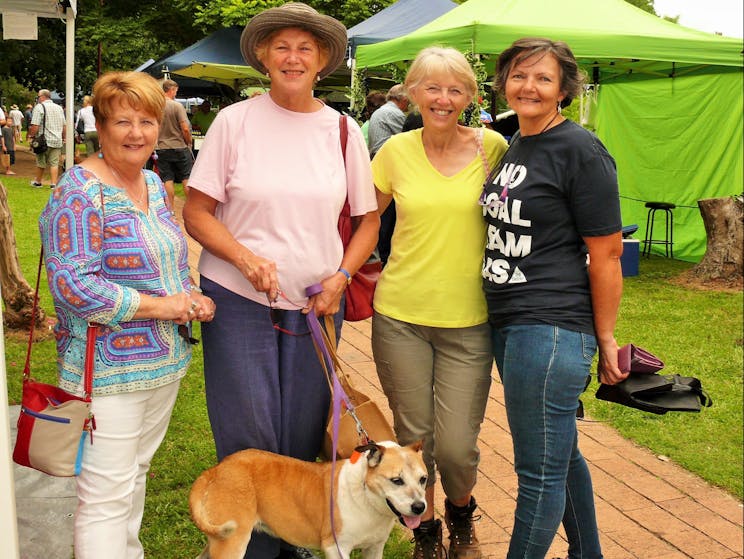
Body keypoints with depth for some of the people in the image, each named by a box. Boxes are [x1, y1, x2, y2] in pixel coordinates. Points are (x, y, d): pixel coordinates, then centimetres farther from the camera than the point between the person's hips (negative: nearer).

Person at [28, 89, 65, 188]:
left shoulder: (39, 107, -8)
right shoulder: (59, 108, 12)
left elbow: (35, 126, -15)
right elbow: (64, 126, 16)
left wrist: (31, 136, -4)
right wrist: (64, 138, 26)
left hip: (44, 140, -4)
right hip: (57, 141, 4)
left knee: (41, 163, 10)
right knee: (54, 163, 4)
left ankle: (37, 182, 25)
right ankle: (54, 183, -2)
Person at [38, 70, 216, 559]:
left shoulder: (153, 183, 9)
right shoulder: (81, 192, -16)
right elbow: (73, 285, -23)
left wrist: (191, 296, -1)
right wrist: (160, 305, -20)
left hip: (164, 363, 8)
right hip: (108, 370, -8)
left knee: (137, 476, 22)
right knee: (107, 497, -1)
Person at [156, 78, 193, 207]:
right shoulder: (177, 106, -11)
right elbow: (185, 129, -15)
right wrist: (189, 143, 0)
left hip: (162, 149, 3)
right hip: (180, 147, -3)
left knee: (168, 180, 6)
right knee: (187, 179, 4)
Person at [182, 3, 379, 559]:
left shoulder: (342, 130, 3)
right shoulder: (234, 122, -4)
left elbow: (368, 218, 9)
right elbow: (197, 212, -4)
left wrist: (341, 275, -7)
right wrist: (247, 259, -19)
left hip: (316, 304, 3)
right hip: (238, 300, -2)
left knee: (304, 435, 11)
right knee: (247, 435, 1)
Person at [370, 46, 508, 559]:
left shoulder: (492, 147, -2)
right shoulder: (396, 150, 1)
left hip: (469, 320, -1)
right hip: (400, 314, 1)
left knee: (456, 447, -2)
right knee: (413, 437, 9)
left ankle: (461, 515, 34)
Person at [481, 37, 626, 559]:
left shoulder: (580, 150, -12)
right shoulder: (514, 148, 14)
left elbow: (607, 252, -12)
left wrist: (605, 340, -9)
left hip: (552, 329, -9)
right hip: (508, 324, 9)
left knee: (540, 471, 1)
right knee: (561, 453, 21)